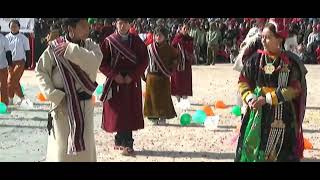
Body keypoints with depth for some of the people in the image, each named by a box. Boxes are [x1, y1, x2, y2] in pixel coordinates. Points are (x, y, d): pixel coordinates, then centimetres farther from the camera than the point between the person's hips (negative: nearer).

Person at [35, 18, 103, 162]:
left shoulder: (91, 45, 0)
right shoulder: (55, 47, -8)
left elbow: (94, 61, -21)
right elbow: (40, 71, -2)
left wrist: (71, 49, -24)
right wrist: (52, 94, -10)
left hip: (84, 103, 3)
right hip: (62, 102, -3)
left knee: (85, 145, 11)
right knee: (61, 144, 4)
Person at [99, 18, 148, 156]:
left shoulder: (136, 41, 4)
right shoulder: (109, 41, -1)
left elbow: (144, 60, 1)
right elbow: (102, 62, -3)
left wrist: (132, 76, -9)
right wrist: (114, 75, -14)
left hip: (132, 82, 2)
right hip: (115, 82, -2)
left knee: (130, 112, 1)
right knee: (118, 112, -4)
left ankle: (119, 141, 13)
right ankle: (127, 144, 2)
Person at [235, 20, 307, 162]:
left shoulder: (291, 62, -6)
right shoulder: (256, 59, 1)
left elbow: (294, 89, -11)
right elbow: (243, 81, 5)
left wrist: (267, 99, -17)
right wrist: (249, 97, -15)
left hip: (283, 117, -2)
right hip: (258, 113, 2)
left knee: (282, 154, 4)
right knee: (252, 147, 4)